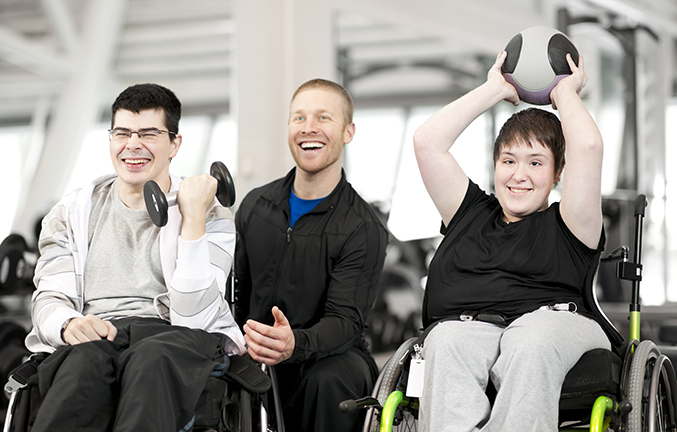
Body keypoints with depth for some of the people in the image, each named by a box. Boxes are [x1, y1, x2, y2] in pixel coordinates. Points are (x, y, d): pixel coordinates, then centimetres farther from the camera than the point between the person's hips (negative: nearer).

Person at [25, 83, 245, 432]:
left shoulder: (213, 218, 11)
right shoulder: (72, 213, 20)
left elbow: (193, 316, -5)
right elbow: (48, 299, 10)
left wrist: (193, 216, -9)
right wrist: (69, 324, -15)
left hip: (175, 338, -1)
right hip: (95, 336, 1)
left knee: (150, 359, -39)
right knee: (87, 357, -37)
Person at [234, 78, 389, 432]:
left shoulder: (363, 229, -6)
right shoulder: (255, 206, 11)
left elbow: (344, 320, -15)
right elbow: (234, 289, 15)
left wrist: (295, 344, -36)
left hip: (331, 354, -3)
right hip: (254, 359, 4)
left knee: (329, 379, -37)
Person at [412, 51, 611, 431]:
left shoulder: (565, 226, 19)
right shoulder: (471, 212, 30)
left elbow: (588, 147, 4)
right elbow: (427, 141, 25)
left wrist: (565, 92, 25)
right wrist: (496, 89, 32)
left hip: (552, 319, -2)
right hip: (464, 324, 2)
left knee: (532, 345, -38)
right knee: (447, 345, -34)